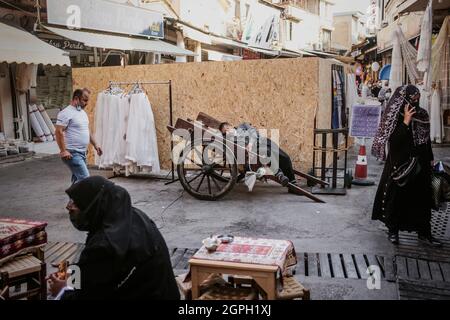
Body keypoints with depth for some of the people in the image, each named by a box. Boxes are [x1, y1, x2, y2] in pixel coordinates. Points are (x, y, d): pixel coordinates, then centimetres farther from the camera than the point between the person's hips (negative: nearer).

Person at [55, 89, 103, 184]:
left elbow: (87, 131, 24)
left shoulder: (83, 112, 16)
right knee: (85, 178, -16)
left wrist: (95, 145, 18)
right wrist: (63, 151, -24)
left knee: (77, 179, 13)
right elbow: (59, 132, -19)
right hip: (72, 154, -9)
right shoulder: (66, 113, -13)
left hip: (82, 153, 9)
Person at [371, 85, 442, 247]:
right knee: (398, 197, 5)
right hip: (400, 166, -5)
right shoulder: (396, 117, -11)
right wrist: (406, 122, -25)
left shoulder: (422, 115, 5)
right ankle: (393, 230, 20)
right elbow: (392, 141, -21)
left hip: (421, 166, 5)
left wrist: (430, 160, 11)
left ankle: (424, 233, 19)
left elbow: (427, 140, 12)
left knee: (422, 198, 9)